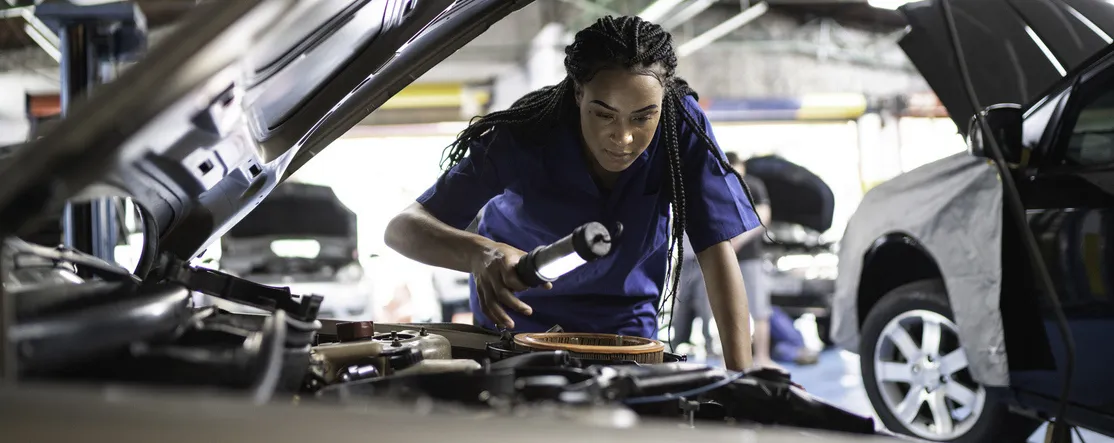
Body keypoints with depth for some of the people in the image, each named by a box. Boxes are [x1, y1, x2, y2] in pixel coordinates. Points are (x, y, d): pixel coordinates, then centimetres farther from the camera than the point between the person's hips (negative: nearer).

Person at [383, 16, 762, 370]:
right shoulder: (524, 139, -28)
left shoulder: (684, 128, -24)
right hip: (520, 324, 0)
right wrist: (481, 253, -54)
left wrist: (741, 376, -33)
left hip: (628, 333, 0)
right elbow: (401, 228, -31)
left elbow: (717, 250, -23)